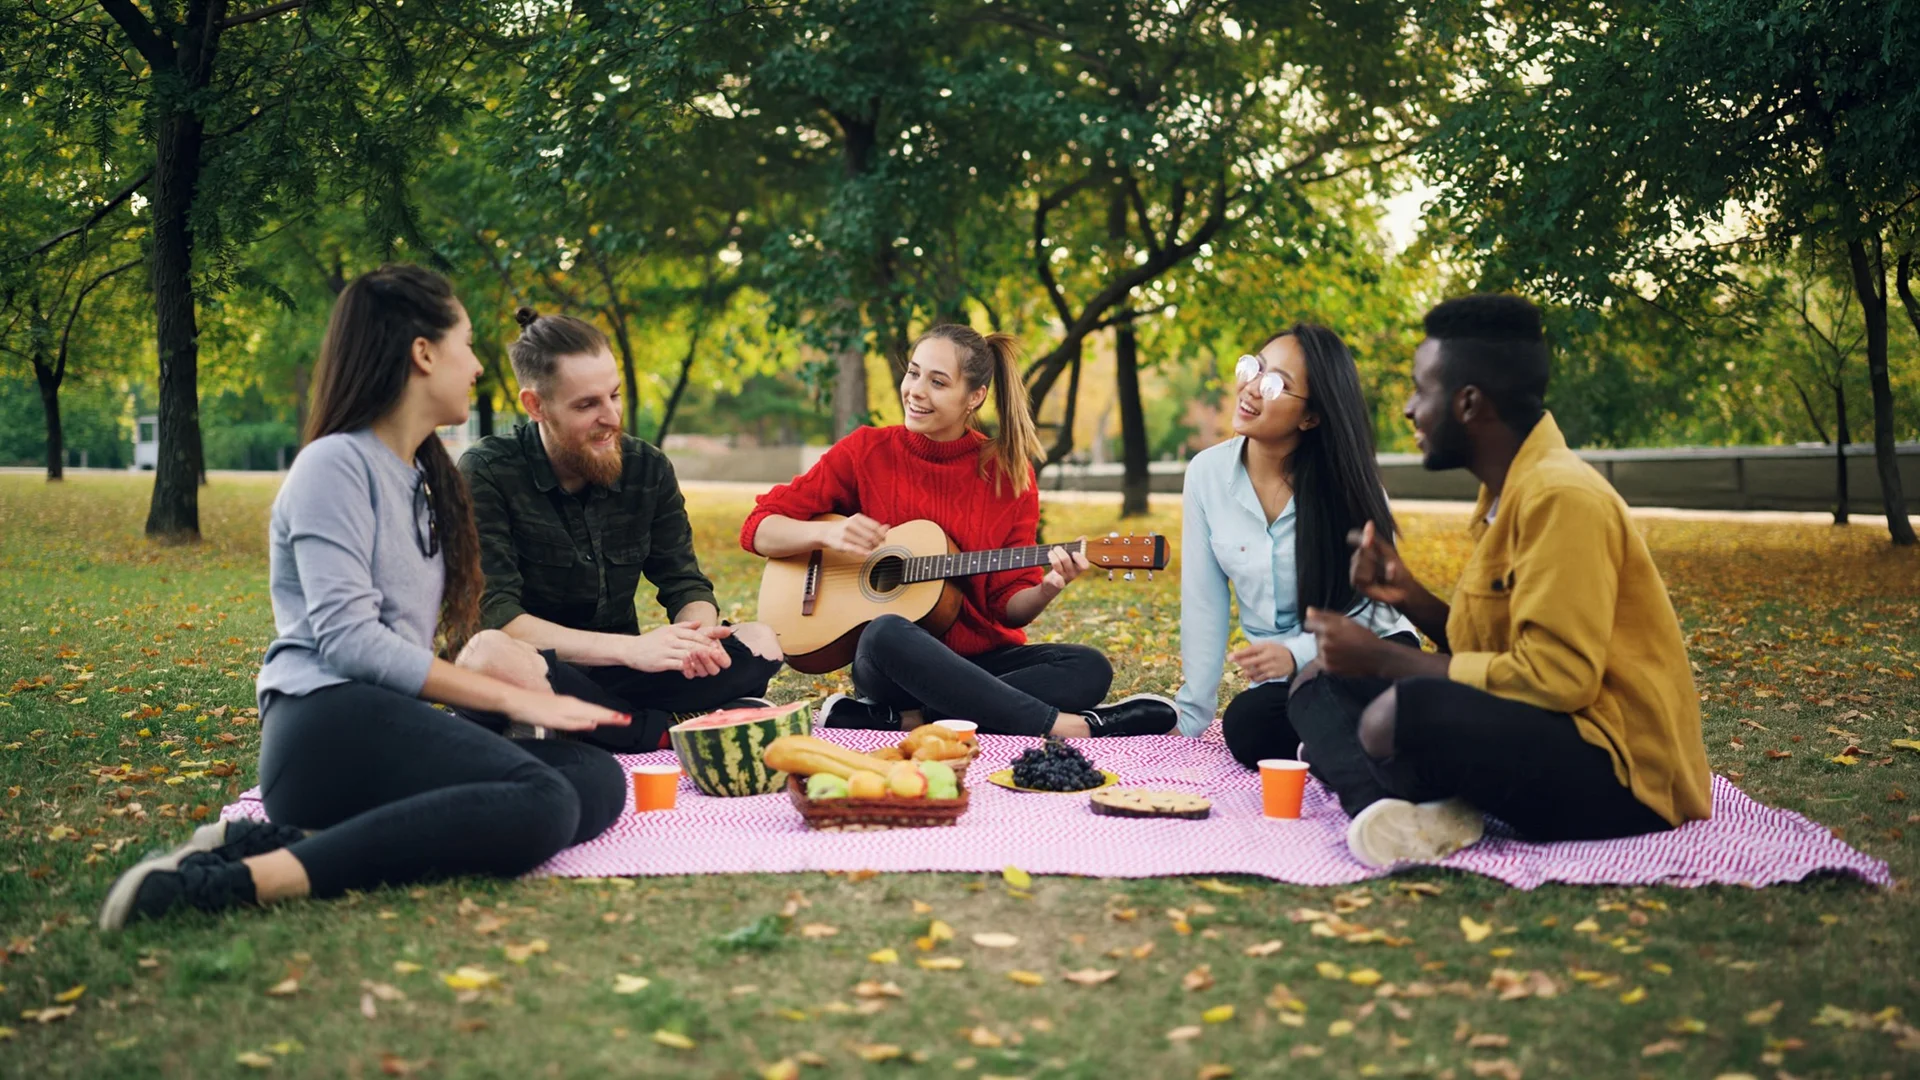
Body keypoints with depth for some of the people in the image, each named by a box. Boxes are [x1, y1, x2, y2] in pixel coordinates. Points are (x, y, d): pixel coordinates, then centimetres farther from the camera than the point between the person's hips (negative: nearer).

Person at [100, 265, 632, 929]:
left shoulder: (422, 478, 25)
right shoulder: (337, 464, -2)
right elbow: (345, 636, -14)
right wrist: (512, 698, -14)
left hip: (393, 723, 9)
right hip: (327, 724, -9)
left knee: (599, 779, -15)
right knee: (541, 804, -31)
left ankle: (299, 839, -23)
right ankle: (251, 875, -32)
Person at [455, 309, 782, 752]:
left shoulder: (648, 468, 3)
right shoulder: (487, 474, -11)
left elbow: (685, 584, 5)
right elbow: (495, 616, -20)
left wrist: (699, 636, -22)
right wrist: (629, 648, -29)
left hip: (615, 678, 4)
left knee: (760, 642, -13)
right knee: (493, 658, -39)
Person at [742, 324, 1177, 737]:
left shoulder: (1009, 474, 1)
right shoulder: (866, 452, -2)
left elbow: (1008, 606, 2)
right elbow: (758, 528, -1)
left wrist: (1046, 589, -20)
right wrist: (828, 533, -20)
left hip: (984, 660, 2)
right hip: (892, 664, -2)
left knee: (1089, 669, -24)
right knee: (887, 634, -37)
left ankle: (904, 721, -31)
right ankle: (1069, 727, -32)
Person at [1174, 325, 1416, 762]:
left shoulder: (1346, 483, -11)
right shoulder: (1208, 473, -5)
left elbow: (1372, 603, -12)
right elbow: (1203, 605, -2)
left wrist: (1297, 655, -30)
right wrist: (1189, 718, -4)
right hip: (1282, 681, 4)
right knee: (1245, 728, -28)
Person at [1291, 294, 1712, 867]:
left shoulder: (1560, 497, -17)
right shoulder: (1508, 494, 12)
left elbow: (1555, 678, -23)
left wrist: (1384, 659, -15)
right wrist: (1412, 598, 1)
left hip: (1622, 780, -10)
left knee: (1400, 713, -37)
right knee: (1320, 686, 6)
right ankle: (1402, 816, -19)